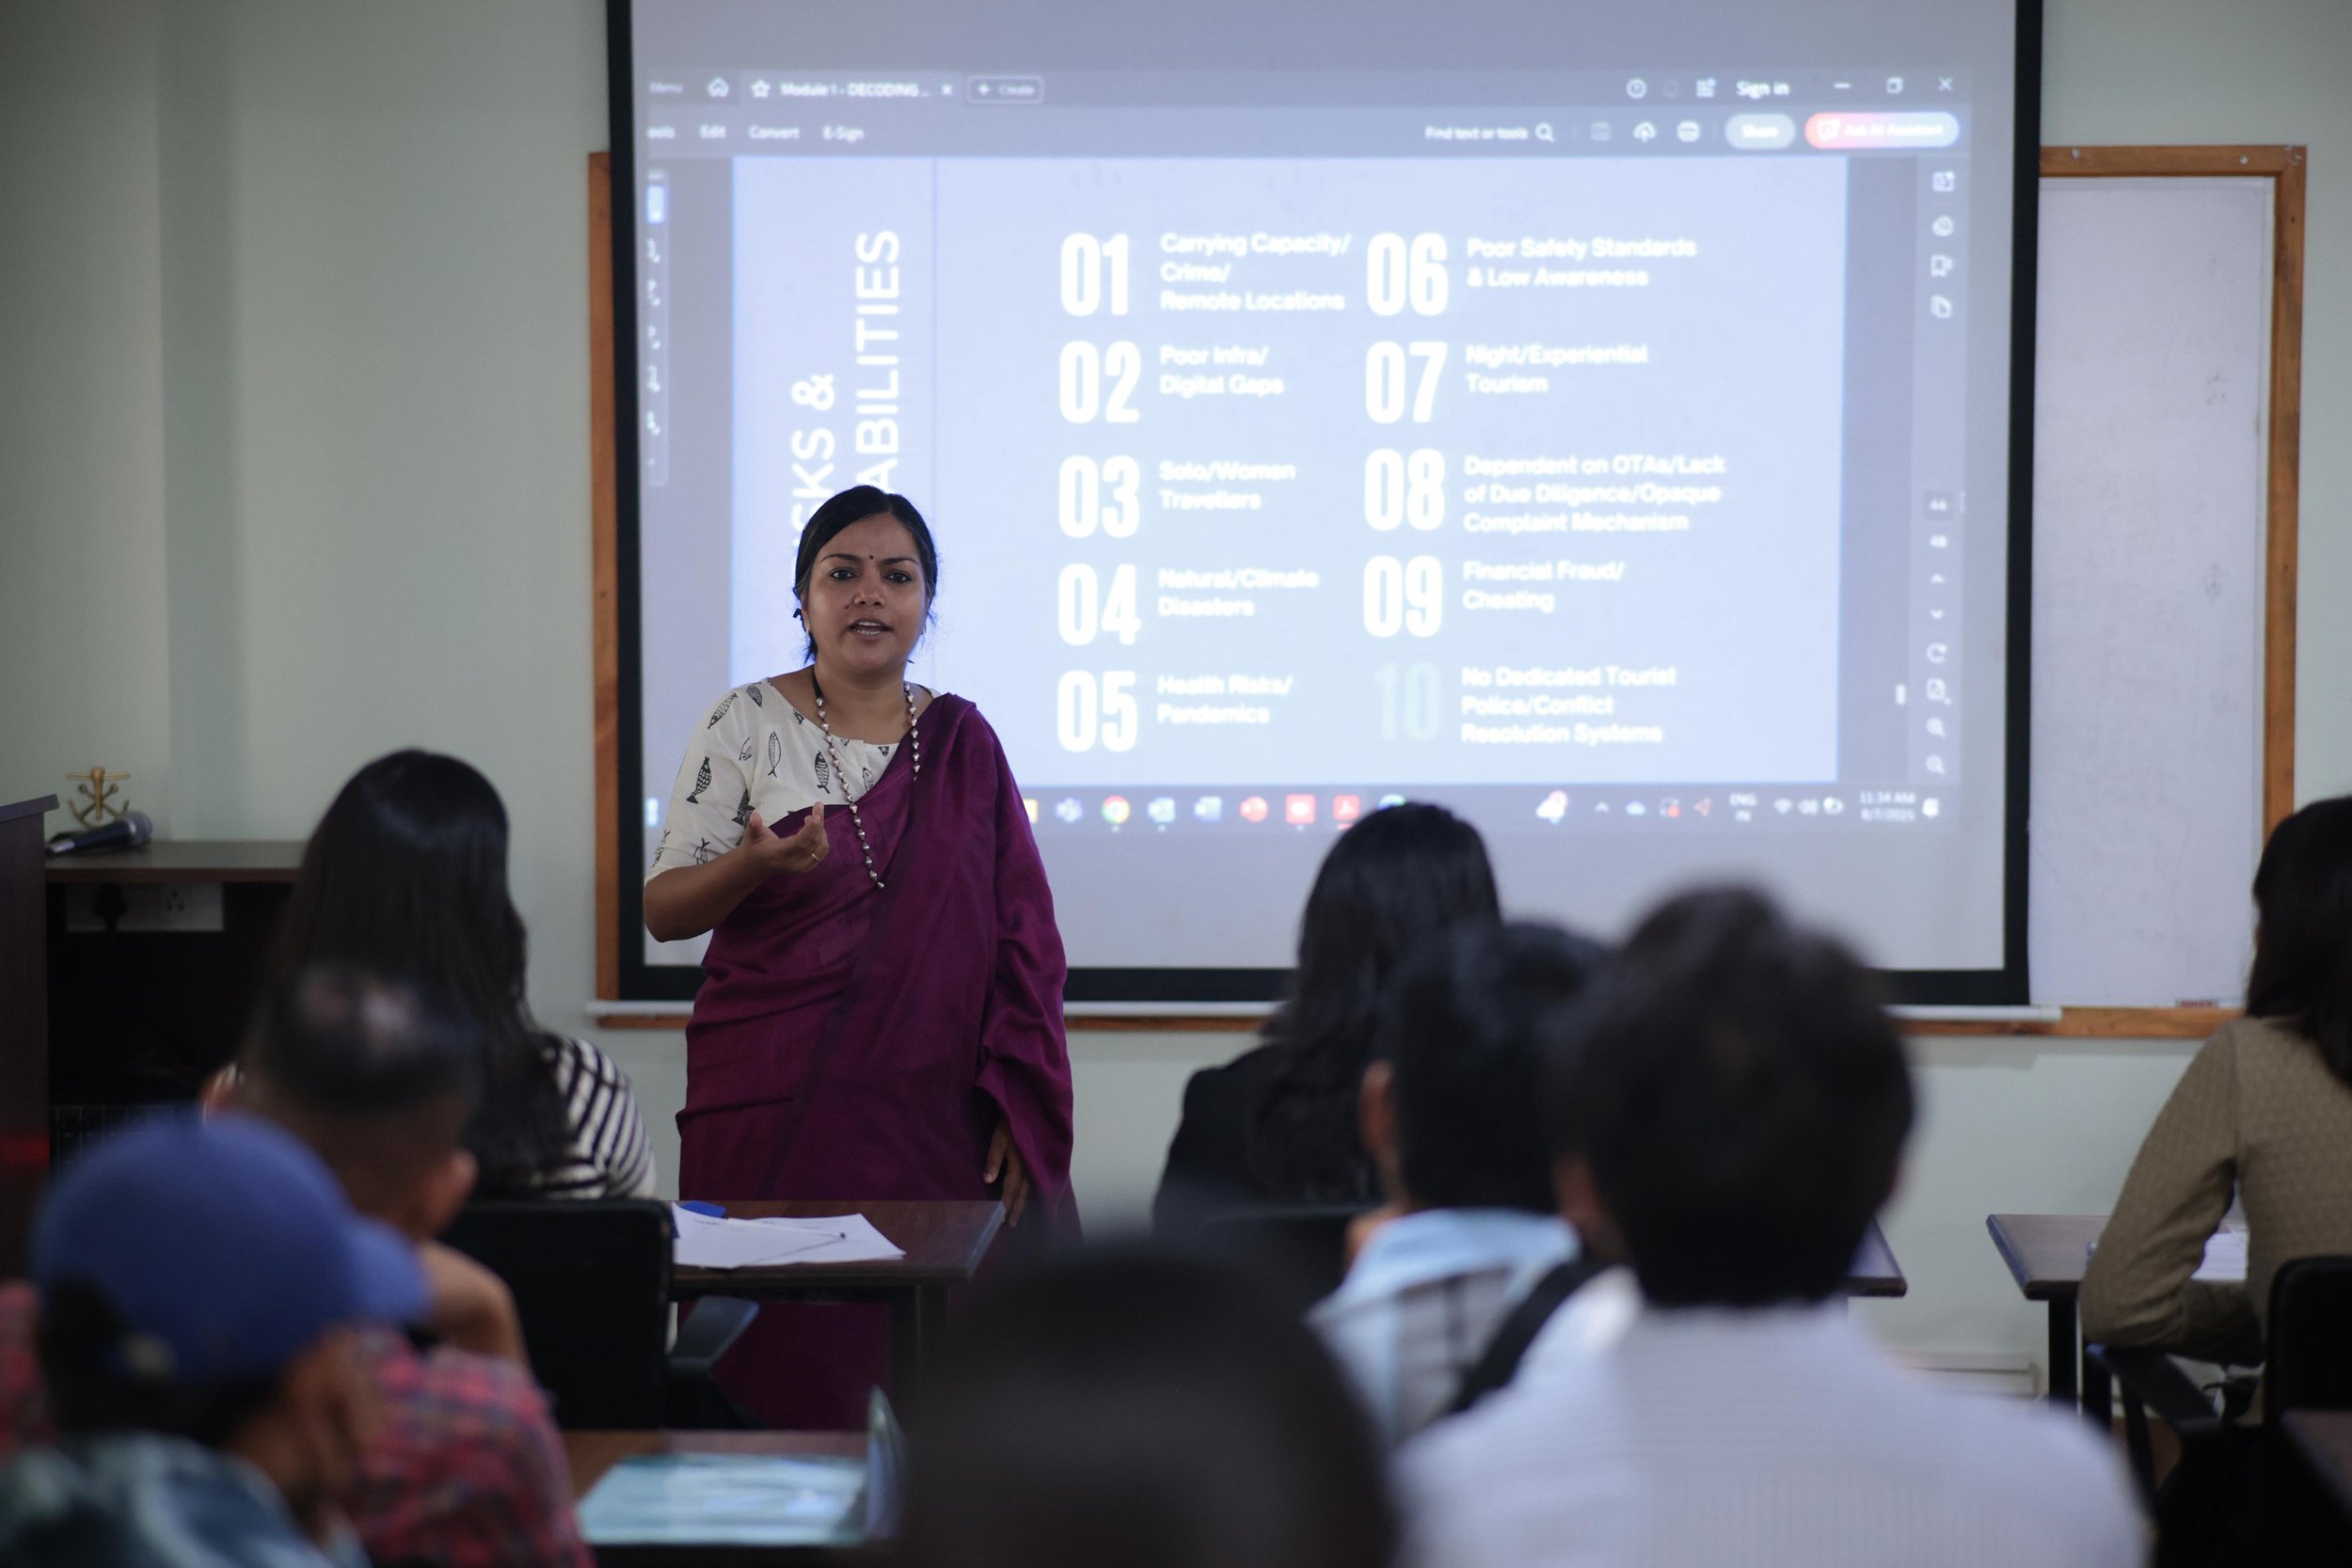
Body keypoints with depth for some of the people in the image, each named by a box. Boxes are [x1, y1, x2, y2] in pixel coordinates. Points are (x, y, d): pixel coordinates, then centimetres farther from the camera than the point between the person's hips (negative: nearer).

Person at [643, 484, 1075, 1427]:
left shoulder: (963, 742, 9)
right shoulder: (746, 728, 3)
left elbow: (1022, 939, 8)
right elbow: (663, 912, 1)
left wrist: (1020, 1112, -1)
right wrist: (756, 864, -20)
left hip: (935, 1121, 2)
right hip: (776, 1118, -2)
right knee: (786, 1372, -5)